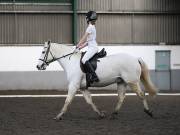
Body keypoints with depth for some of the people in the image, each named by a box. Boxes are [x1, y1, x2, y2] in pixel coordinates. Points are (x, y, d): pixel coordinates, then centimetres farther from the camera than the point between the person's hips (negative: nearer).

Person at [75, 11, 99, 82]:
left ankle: (94, 76, -33)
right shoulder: (92, 27, 19)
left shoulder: (90, 27, -10)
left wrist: (77, 46, -3)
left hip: (92, 48, -11)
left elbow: (84, 39, -10)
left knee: (84, 60, -25)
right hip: (92, 47, 11)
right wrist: (81, 47, 15)